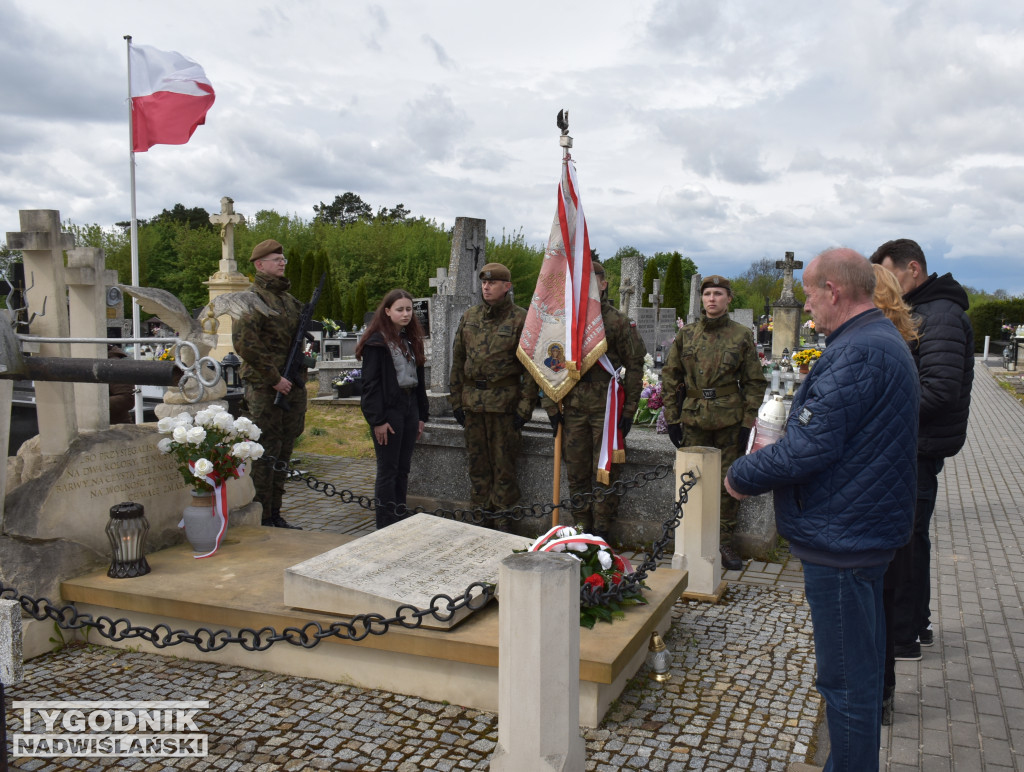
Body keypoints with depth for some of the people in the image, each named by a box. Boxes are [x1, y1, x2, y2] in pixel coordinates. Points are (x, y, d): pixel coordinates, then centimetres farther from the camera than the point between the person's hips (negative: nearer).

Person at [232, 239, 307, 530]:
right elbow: (244, 342, -20)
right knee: (265, 454, -3)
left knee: (283, 453, 13)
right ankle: (262, 520, 5)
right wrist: (274, 378, -18)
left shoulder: (288, 299, 17)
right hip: (265, 389, -8)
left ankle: (275, 515, 23)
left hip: (292, 387, 8)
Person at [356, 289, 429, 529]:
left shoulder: (411, 340, 14)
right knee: (388, 469, -1)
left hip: (409, 408, 7)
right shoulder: (378, 341, -8)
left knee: (403, 468, 11)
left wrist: (421, 415, 12)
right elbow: (370, 383, -12)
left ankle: (401, 522, 19)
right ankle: (386, 526, 6)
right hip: (389, 409, -7)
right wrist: (377, 420, -17)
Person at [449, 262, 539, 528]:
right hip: (472, 401, 5)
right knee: (477, 462, 11)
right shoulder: (469, 317, 11)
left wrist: (526, 405, -11)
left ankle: (502, 522, 12)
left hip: (504, 400, -5)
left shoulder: (520, 319, -4)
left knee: (504, 464, 1)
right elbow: (458, 360, 14)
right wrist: (456, 400, 9)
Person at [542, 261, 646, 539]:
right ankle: (582, 527, 22)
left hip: (606, 407, -4)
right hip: (572, 407, 4)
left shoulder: (618, 321, -3)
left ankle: (600, 531, 11)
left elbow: (634, 365, -1)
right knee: (576, 472, 9)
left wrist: (629, 410, -5)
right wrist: (551, 405, 5)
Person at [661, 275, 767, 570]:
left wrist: (747, 423, -2)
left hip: (729, 420, -1)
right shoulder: (686, 334, 6)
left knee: (729, 482, 4)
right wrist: (672, 418, 4)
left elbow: (755, 382, 4)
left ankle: (724, 540, 17)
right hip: (693, 419, 1)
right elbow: (670, 377, 10)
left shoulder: (742, 336, 2)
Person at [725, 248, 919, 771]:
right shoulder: (887, 341, 13)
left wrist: (742, 476, -11)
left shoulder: (855, 352, -22)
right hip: (869, 530, 11)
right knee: (861, 666, 23)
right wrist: (778, 450, 11)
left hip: (840, 538, -11)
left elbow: (809, 448, -26)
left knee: (846, 678, 2)